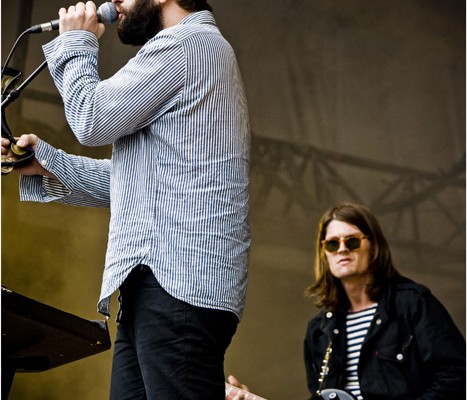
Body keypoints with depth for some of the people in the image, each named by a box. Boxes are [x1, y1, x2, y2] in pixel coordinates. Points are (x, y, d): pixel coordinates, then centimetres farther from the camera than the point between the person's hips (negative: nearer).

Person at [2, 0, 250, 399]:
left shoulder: (188, 42, -5)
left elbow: (92, 119, -7)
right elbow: (141, 178, 24)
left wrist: (76, 43, 10)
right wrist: (46, 162, 17)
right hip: (161, 281, 10)